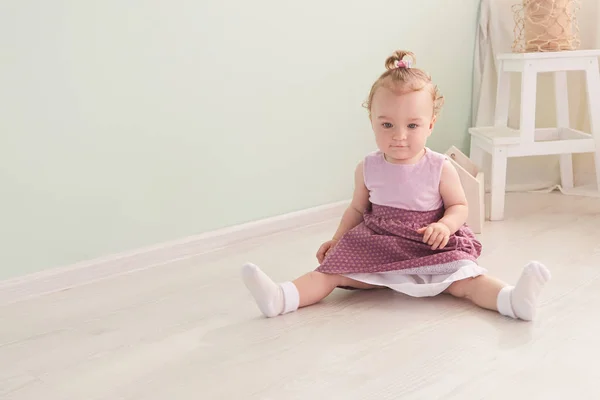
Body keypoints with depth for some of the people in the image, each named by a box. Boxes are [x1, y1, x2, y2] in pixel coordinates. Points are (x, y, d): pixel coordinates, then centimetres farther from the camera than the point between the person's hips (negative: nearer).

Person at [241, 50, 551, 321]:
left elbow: (459, 206, 1)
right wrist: (336, 239, 8)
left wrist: (445, 225, -20)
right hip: (375, 249, 2)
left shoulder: (440, 169, -9)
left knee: (464, 278, -27)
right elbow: (358, 208, 14)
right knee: (332, 270, -17)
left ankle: (514, 300, -45)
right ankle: (282, 298, -31)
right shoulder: (368, 169, -1)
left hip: (430, 250, -2)